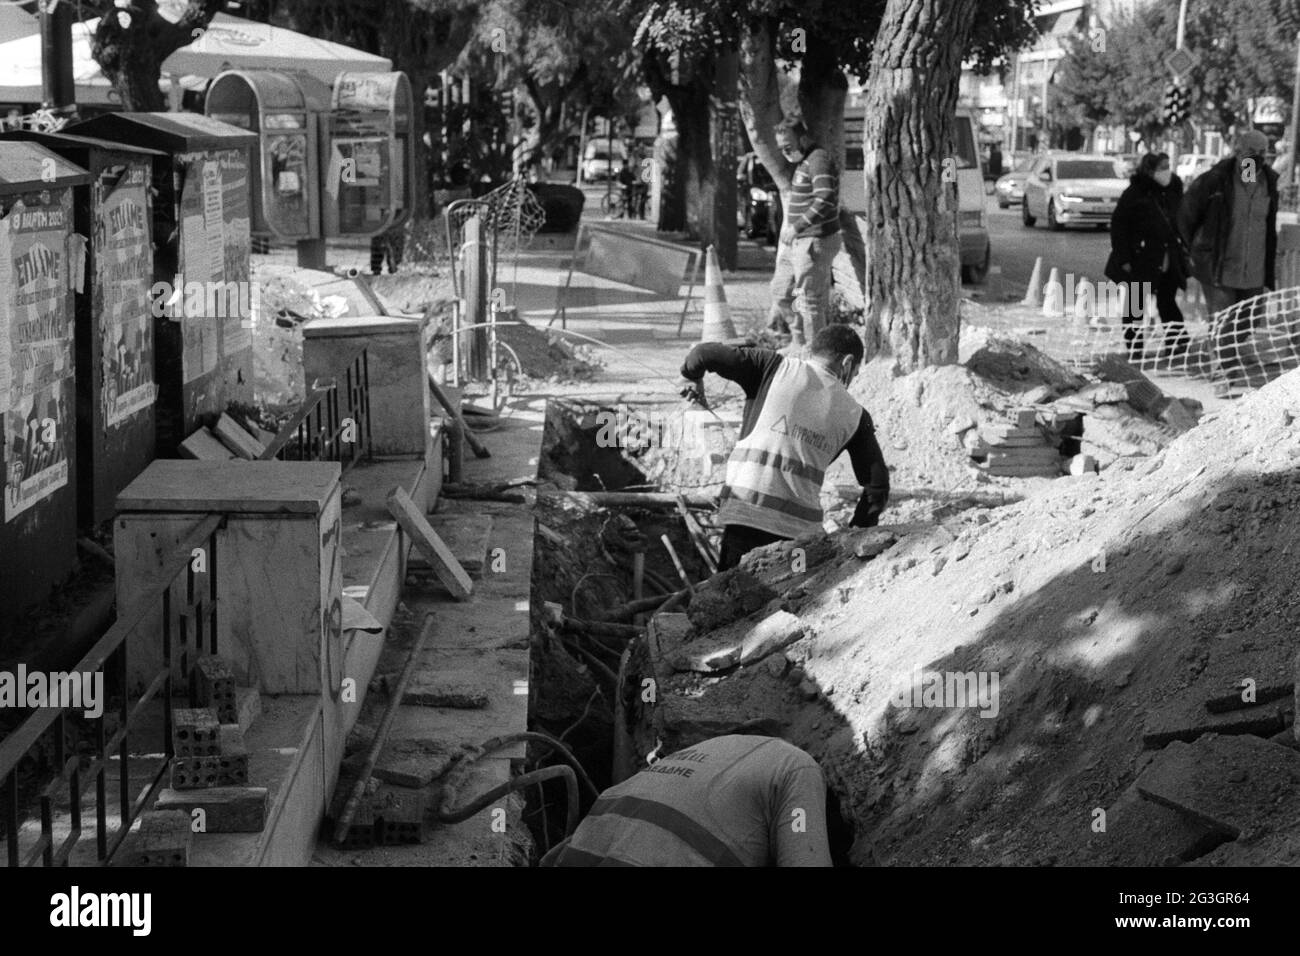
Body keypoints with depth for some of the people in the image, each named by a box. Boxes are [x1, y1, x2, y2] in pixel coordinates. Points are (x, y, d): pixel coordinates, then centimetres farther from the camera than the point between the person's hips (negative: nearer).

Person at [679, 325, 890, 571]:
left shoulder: (775, 368, 4)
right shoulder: (854, 415, 11)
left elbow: (706, 353, -3)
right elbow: (877, 483, 9)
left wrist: (691, 378, 20)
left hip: (745, 514, -1)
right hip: (802, 528, 1)